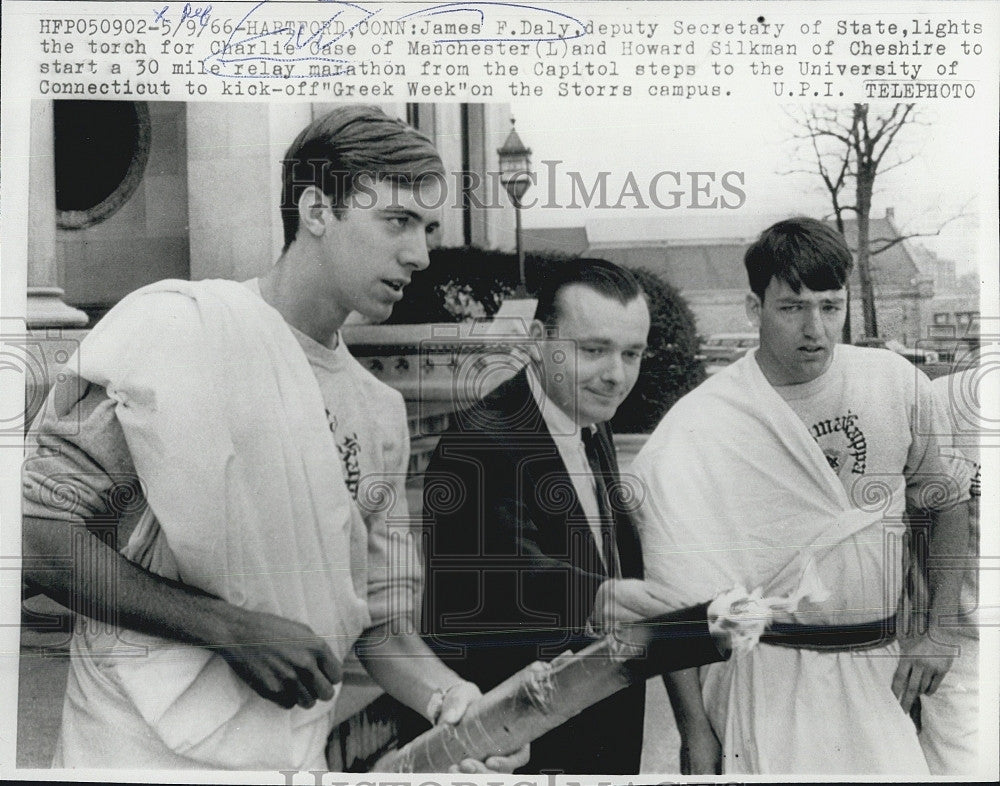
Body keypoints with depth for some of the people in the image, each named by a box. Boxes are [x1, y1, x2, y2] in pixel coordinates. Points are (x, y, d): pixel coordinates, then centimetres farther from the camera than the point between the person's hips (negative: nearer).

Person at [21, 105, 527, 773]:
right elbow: (38, 532, -14)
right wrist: (233, 629, -18)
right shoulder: (178, 322, -11)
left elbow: (381, 621, 9)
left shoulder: (383, 414, 6)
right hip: (150, 748, -5)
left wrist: (454, 698, -10)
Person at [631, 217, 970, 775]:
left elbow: (948, 504, 11)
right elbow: (674, 590, -9)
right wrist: (694, 730, -9)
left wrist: (940, 633, 1)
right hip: (764, 673, -3)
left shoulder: (898, 384, -2)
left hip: (880, 666, 3)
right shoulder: (699, 425, -12)